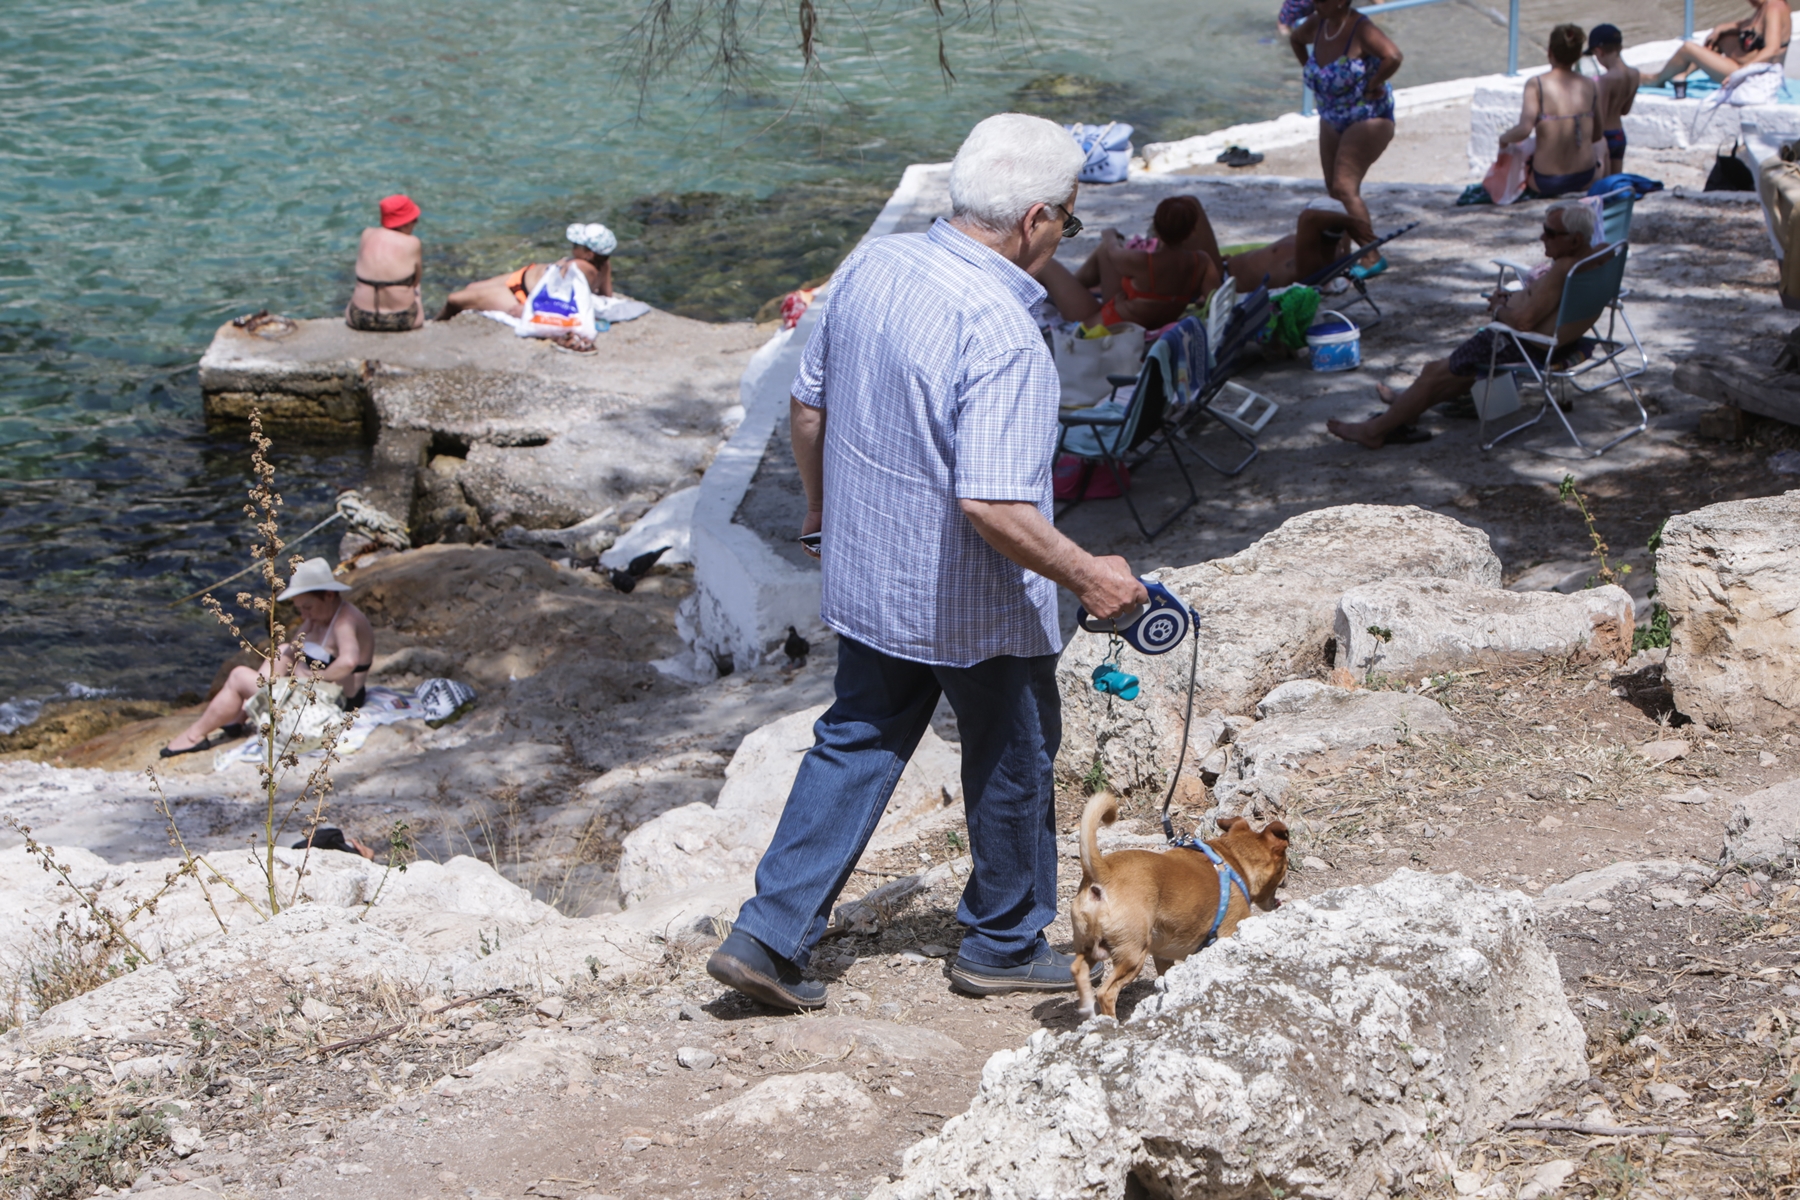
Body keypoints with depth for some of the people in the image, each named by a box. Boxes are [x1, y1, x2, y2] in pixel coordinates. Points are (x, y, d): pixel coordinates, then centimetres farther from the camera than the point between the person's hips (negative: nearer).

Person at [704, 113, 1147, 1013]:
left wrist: (821, 506, 22)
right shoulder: (1000, 334, -29)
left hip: (864, 576, 7)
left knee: (856, 744, 18)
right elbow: (993, 505, -32)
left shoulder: (870, 267, -5)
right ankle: (1005, 944, 33)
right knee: (1012, 762, 15)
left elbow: (808, 405, 7)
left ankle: (769, 937, 13)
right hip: (975, 607, -7)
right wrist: (1085, 576, -19)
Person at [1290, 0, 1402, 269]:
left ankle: (1373, 257, -14)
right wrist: (1311, 73, 13)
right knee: (1333, 189, 11)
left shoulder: (1361, 29, -24)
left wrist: (1372, 84, -25)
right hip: (1332, 121, 9)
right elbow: (1295, 39, 23)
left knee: (1344, 187, -18)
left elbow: (1393, 57, -40)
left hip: (1367, 118, -8)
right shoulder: (1317, 23, 0)